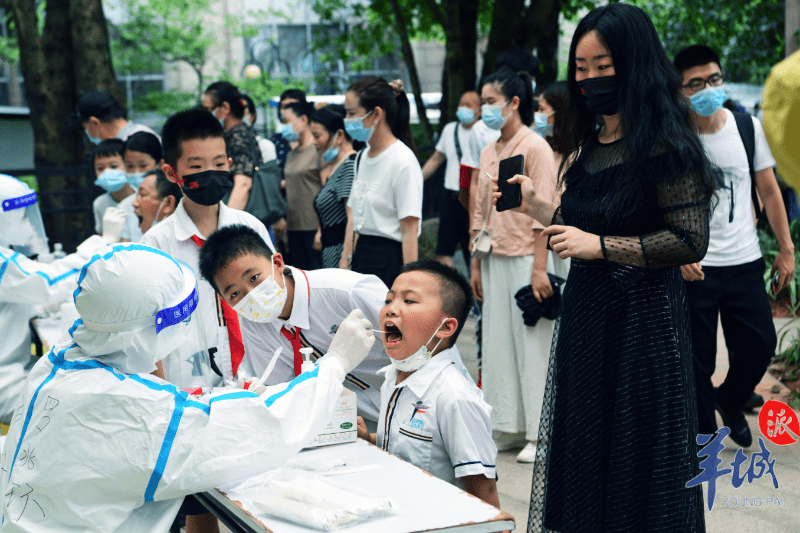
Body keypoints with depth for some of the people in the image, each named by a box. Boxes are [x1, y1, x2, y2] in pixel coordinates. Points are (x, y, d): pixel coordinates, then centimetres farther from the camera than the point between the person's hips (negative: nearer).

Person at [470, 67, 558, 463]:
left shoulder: (535, 147, -8)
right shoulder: (489, 152, 14)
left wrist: (539, 268, -18)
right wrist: (475, 264, 13)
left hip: (526, 258, -7)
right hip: (496, 260, 7)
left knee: (534, 344, -3)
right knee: (497, 344, 8)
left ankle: (540, 434, 5)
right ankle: (509, 429, 17)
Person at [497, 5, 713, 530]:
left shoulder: (665, 146, -14)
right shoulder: (591, 144, 11)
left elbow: (690, 242, -18)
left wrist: (599, 245, -20)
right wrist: (537, 205, 7)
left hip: (642, 317, -8)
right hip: (585, 310, 8)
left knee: (635, 459, 4)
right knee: (582, 450, 14)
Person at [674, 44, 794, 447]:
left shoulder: (748, 126, 2)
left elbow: (769, 190, 10)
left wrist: (786, 249, 9)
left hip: (745, 262, 3)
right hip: (694, 266, -3)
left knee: (760, 345, 4)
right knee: (697, 358, 2)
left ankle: (729, 401, 34)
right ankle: (703, 435, 20)